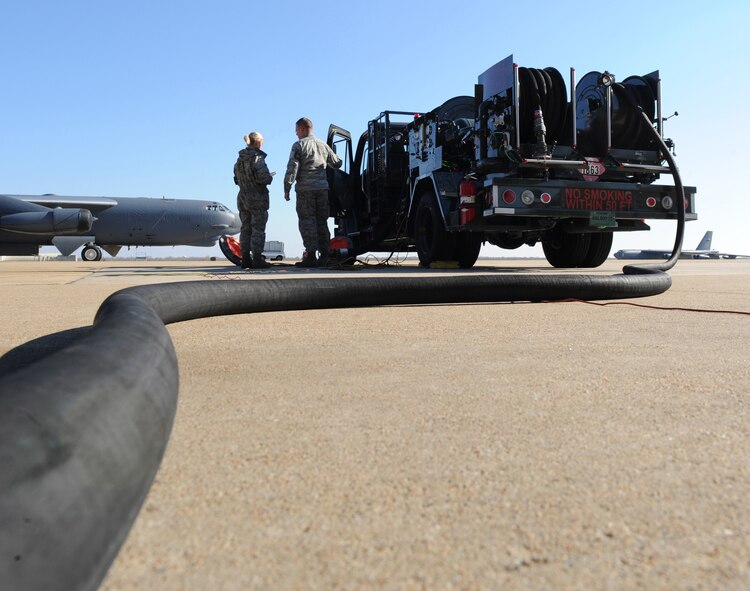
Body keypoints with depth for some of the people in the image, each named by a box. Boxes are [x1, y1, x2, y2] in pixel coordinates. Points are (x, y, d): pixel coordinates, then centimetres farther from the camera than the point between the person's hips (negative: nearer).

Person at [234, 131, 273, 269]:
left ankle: (246, 259, 13)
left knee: (246, 228, 11)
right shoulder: (257, 158, -14)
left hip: (243, 197, 7)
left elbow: (236, 179, 14)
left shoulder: (240, 159, 10)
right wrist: (270, 177, -2)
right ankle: (257, 259, -3)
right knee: (258, 229, -3)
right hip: (258, 198, -7)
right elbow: (264, 178, -22)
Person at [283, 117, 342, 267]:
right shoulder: (323, 145, 15)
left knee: (307, 221, -2)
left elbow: (292, 168, -9)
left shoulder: (299, 145, -2)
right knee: (322, 221, 9)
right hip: (322, 188, 5)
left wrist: (287, 188, -5)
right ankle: (324, 255, 8)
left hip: (305, 189, -5)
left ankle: (311, 255, -7)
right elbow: (337, 163, 23)